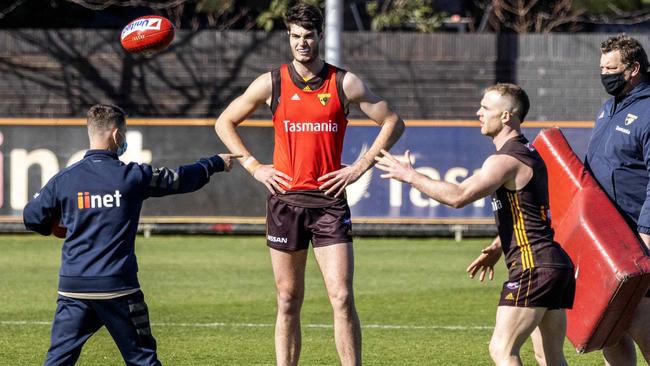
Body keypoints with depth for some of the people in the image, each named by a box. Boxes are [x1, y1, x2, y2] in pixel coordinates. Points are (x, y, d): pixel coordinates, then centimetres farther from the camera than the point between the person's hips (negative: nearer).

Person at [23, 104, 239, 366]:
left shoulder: (64, 180, 1)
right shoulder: (132, 176, -2)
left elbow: (32, 218, 8)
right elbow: (181, 179, 10)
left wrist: (55, 226, 31)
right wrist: (217, 163, 28)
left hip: (73, 286, 2)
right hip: (117, 286, -2)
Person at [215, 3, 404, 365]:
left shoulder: (345, 83, 1)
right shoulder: (271, 83, 3)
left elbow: (393, 122, 7)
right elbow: (225, 123, 13)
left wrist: (360, 167, -1)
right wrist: (254, 166, 3)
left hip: (329, 200, -1)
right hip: (286, 201, 1)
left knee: (342, 298, -9)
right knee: (288, 301, 5)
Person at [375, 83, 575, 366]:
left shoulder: (505, 160, -14)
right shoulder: (528, 154, 19)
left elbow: (458, 196, -24)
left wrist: (409, 175, -15)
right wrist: (498, 248, 28)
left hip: (533, 266, -10)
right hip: (556, 263, 10)